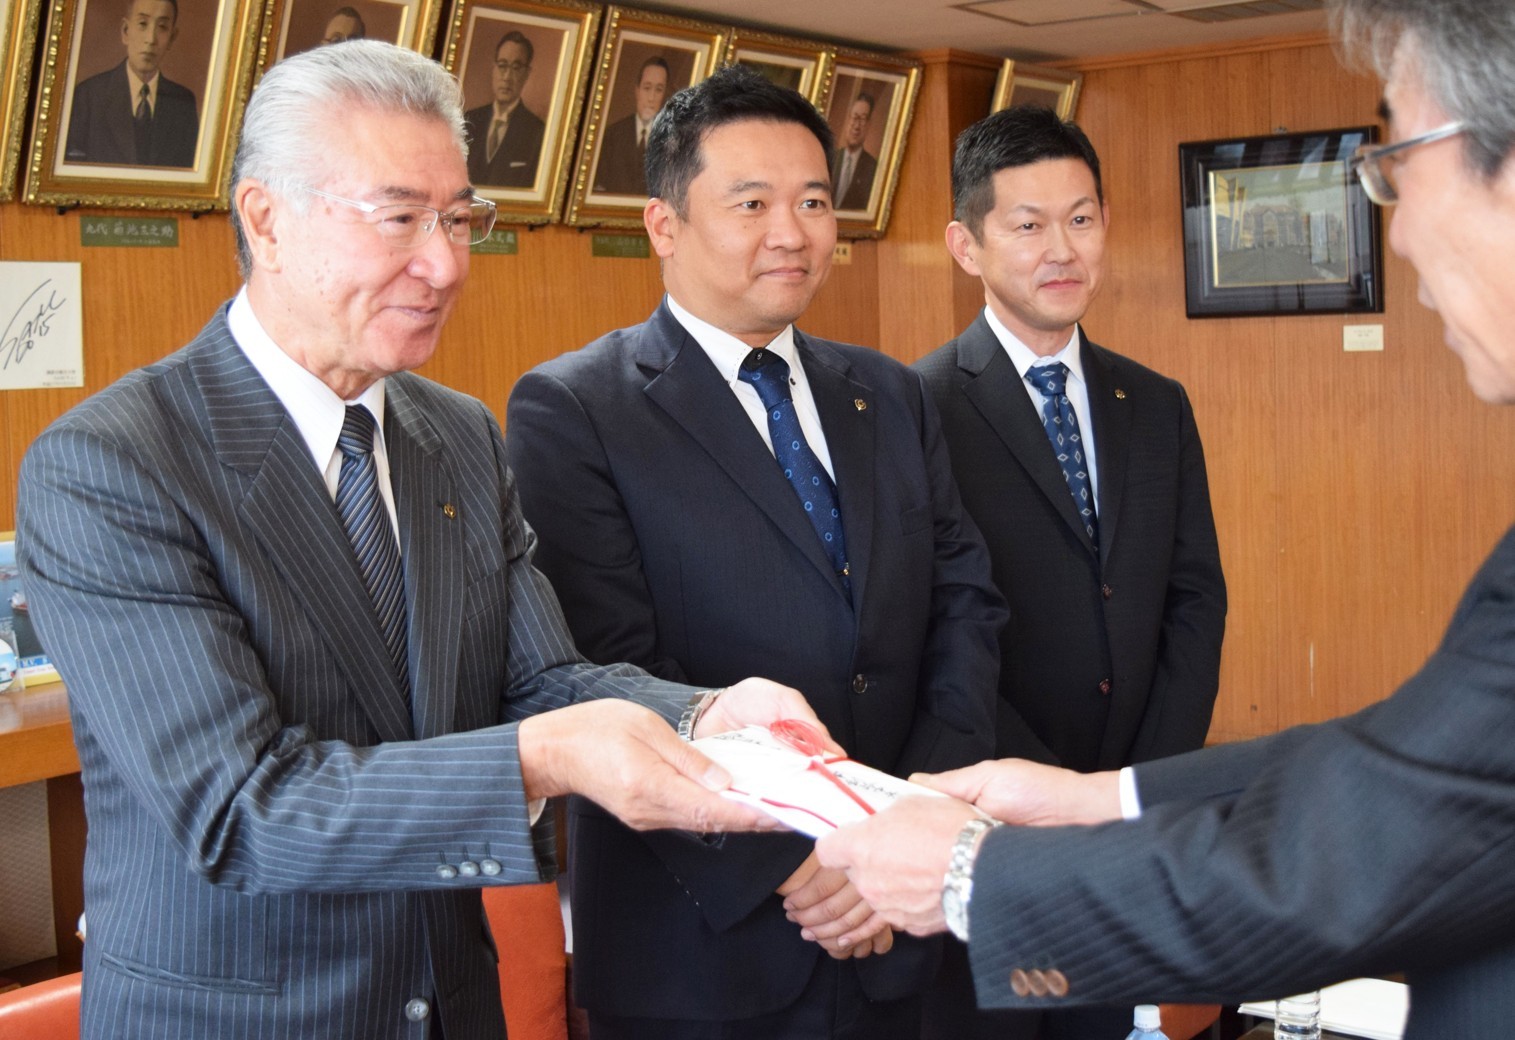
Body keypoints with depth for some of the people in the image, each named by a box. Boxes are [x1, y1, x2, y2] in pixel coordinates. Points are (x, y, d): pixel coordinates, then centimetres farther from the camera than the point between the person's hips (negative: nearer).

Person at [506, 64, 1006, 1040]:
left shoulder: (893, 396, 9)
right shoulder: (569, 410, -9)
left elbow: (968, 603, 5)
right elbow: (612, 684, -16)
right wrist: (789, 866, -19)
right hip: (701, 950, -5)